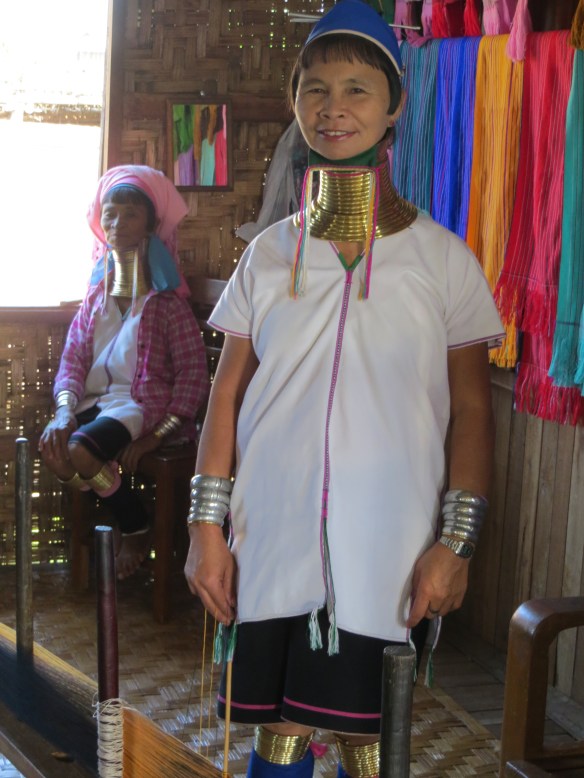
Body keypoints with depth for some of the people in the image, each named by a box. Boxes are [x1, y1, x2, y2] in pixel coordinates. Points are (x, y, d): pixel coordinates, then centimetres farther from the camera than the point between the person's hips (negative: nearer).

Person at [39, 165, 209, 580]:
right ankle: (130, 522, -3)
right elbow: (72, 360, 8)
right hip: (96, 401, 6)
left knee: (80, 453, -31)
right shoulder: (96, 296, 15)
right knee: (53, 448, -25)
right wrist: (64, 412, -12)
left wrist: (157, 435, -17)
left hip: (144, 404, -5)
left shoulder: (166, 299, -3)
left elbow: (193, 372, -9)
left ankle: (138, 530, -3)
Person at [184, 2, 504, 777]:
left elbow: (471, 410, 0)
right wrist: (206, 526, 2)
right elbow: (228, 394, 7)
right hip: (273, 539, 2)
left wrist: (455, 541, -6)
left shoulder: (441, 259, -1)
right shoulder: (269, 254, 5)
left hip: (389, 552, -2)